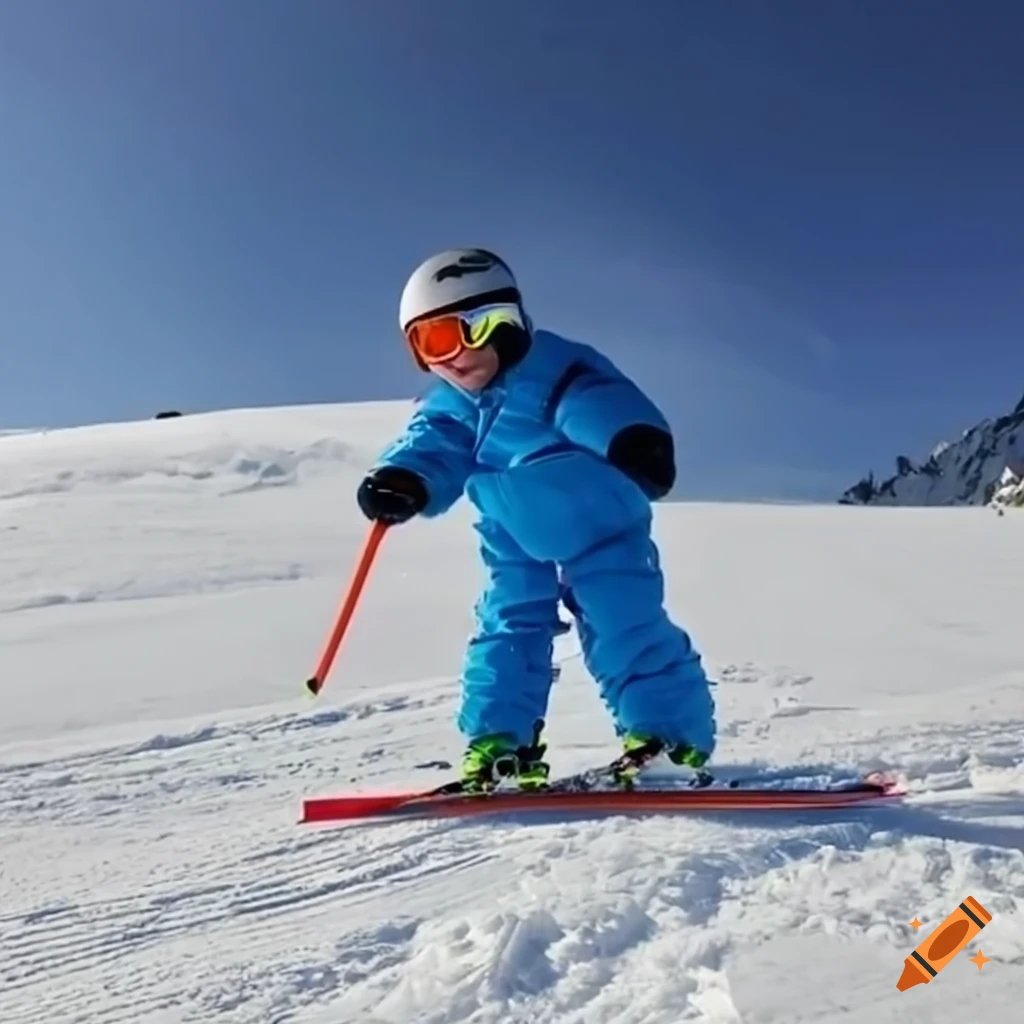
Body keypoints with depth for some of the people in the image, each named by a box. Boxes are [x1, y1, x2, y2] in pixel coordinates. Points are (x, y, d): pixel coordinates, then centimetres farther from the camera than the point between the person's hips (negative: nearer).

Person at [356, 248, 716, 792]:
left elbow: (599, 404, -42)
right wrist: (402, 479, -39)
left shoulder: (555, 371, -25)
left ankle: (669, 736, 5)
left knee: (627, 635, -8)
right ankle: (497, 742, 15)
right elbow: (432, 449, -16)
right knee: (506, 634, 6)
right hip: (518, 549, 6)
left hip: (599, 533, -6)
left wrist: (633, 441, -63)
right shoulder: (451, 407, -4)